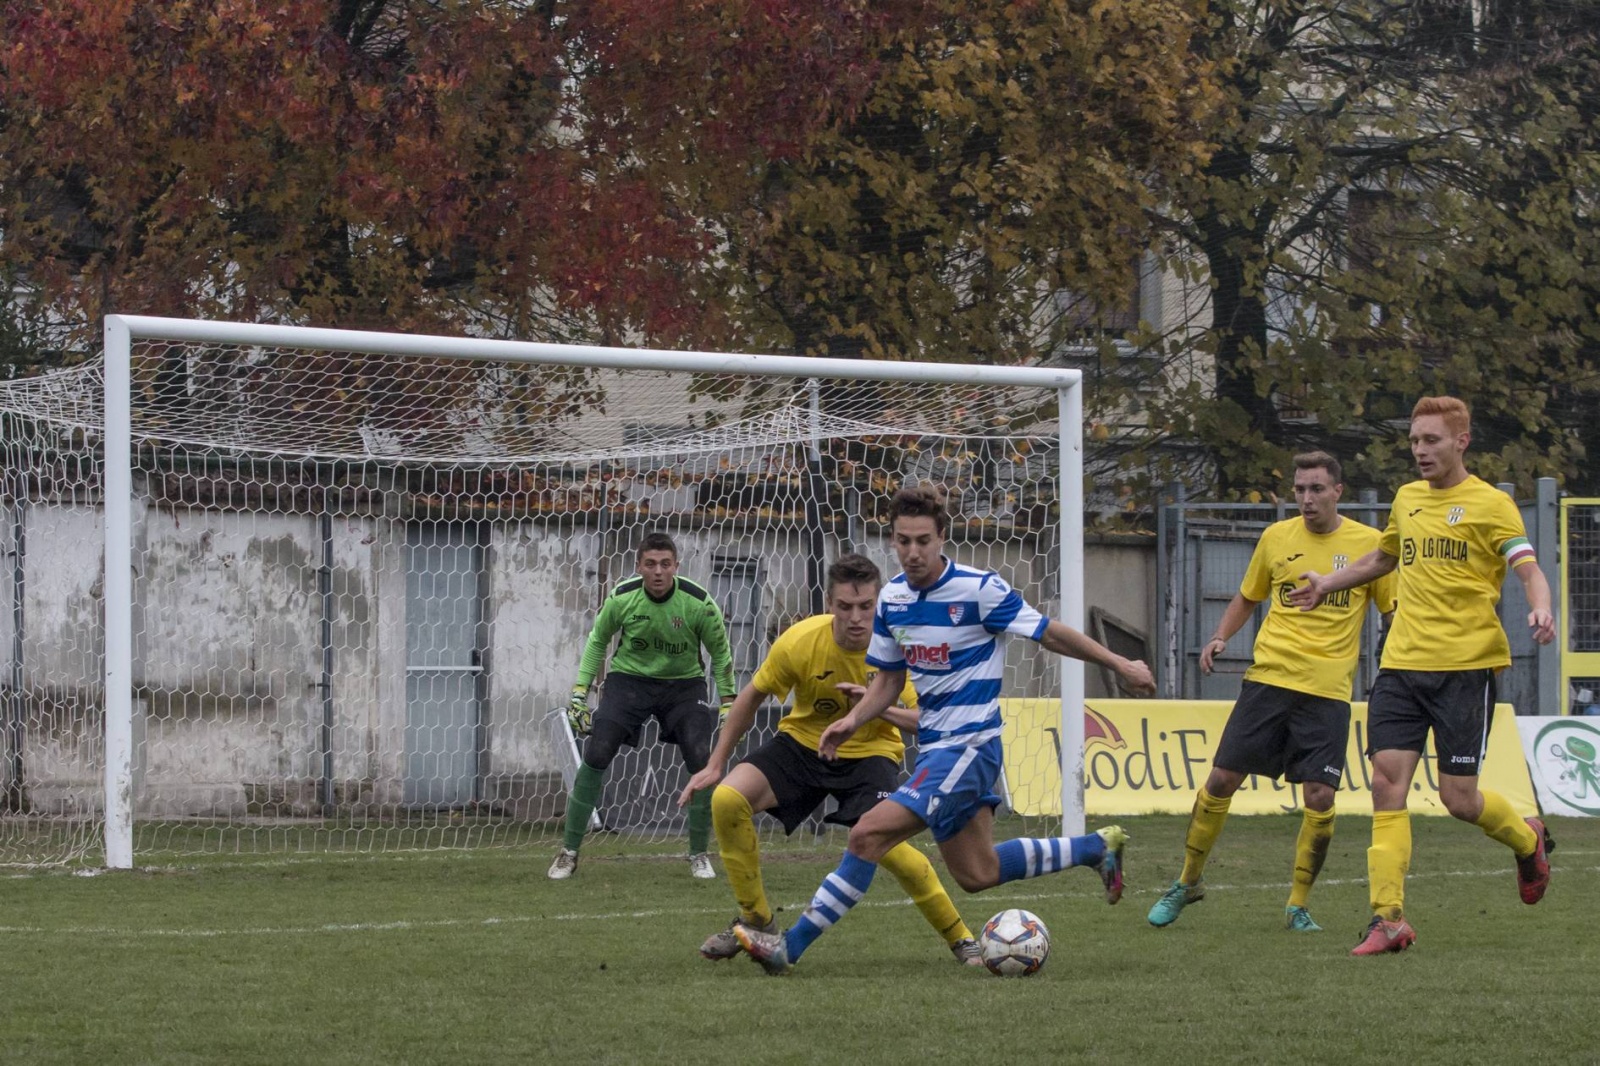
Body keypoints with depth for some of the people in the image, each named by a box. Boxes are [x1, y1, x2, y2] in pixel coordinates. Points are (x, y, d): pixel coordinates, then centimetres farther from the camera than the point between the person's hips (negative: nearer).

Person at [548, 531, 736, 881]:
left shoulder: (699, 603, -18)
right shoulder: (621, 598, -15)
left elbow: (720, 654, -2)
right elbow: (597, 640, 4)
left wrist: (728, 705, -3)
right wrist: (580, 691, 0)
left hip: (683, 684, 0)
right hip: (629, 678, 0)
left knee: (702, 760, -16)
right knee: (595, 756, -14)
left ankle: (699, 855, 3)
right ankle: (568, 853, -2)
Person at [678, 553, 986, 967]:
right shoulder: (799, 641, -21)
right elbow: (752, 697, -3)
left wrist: (881, 708, -36)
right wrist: (715, 765, 0)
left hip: (870, 753, -2)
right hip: (802, 744, 2)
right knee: (726, 799, -21)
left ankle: (962, 939, -6)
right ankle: (756, 921, 0)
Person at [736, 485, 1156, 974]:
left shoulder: (979, 589, -16)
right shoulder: (892, 598, 4)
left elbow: (1049, 633, -6)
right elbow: (888, 679, 15)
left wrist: (1119, 664, -2)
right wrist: (852, 720, -3)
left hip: (968, 744, -8)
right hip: (934, 746, 8)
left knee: (869, 833, -19)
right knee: (977, 874, 17)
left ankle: (793, 945, -13)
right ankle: (1098, 847, 34)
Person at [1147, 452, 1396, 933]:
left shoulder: (1370, 544, 1)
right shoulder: (1276, 537, 7)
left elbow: (1397, 612, 6)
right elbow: (1246, 598, 20)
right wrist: (1220, 638, 3)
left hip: (1328, 690, -1)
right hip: (1269, 677, 1)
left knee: (1319, 797, -9)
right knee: (1221, 780, -1)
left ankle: (1298, 905, 8)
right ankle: (1188, 883, 18)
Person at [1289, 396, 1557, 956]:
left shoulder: (1490, 504, -3)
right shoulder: (1407, 499, 15)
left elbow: (1529, 570, -14)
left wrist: (1540, 610, -34)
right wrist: (1327, 583, 36)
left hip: (1467, 666, -5)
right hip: (1402, 663, 5)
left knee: (1458, 796, -5)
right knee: (1387, 780, -8)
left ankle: (1528, 840, 28)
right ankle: (1388, 919, -8)